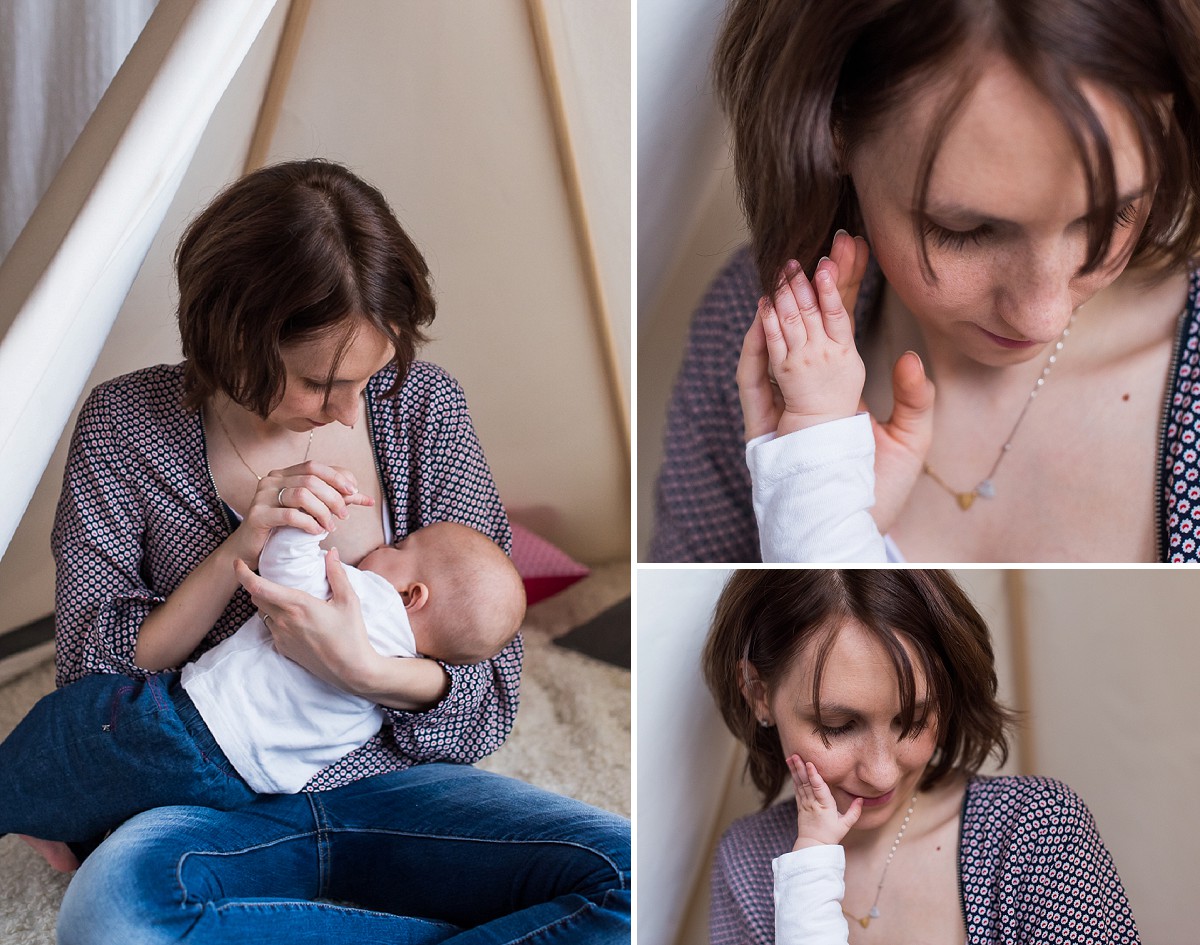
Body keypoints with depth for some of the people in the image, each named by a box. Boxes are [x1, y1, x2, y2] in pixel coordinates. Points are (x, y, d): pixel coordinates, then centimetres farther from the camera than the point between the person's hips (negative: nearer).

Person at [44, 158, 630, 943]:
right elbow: (88, 670, -2)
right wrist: (236, 552, -18)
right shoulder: (128, 423, -3)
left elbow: (493, 687, 0)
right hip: (219, 808, 1)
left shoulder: (423, 404, -1)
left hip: (392, 788, 0)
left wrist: (367, 670, -23)